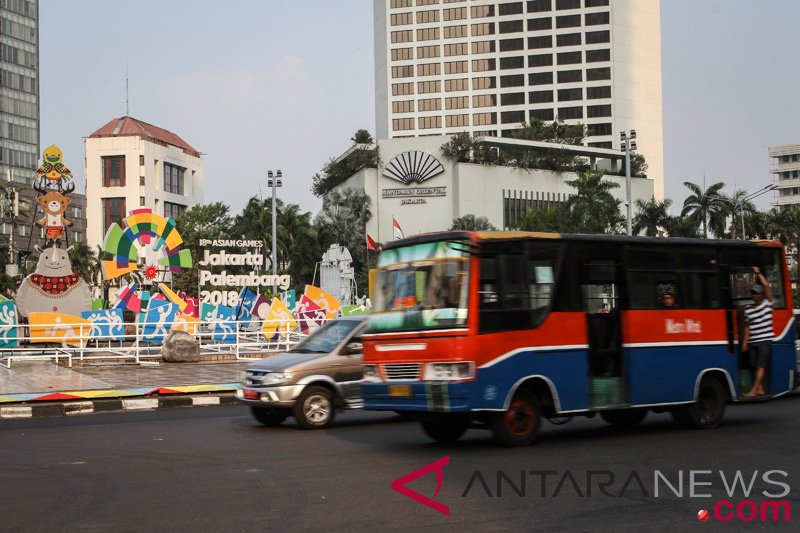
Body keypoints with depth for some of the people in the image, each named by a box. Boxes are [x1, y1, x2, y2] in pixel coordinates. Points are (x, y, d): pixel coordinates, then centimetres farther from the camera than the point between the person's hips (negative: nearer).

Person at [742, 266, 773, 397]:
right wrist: (745, 342, 8)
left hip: (765, 340, -5)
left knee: (761, 366, -9)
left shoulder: (767, 303, 2)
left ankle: (754, 390, -16)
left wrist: (758, 272, 1)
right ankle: (760, 389, 11)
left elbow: (766, 285, -8)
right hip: (752, 342, 5)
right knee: (756, 366, 5)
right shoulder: (748, 310, 13)